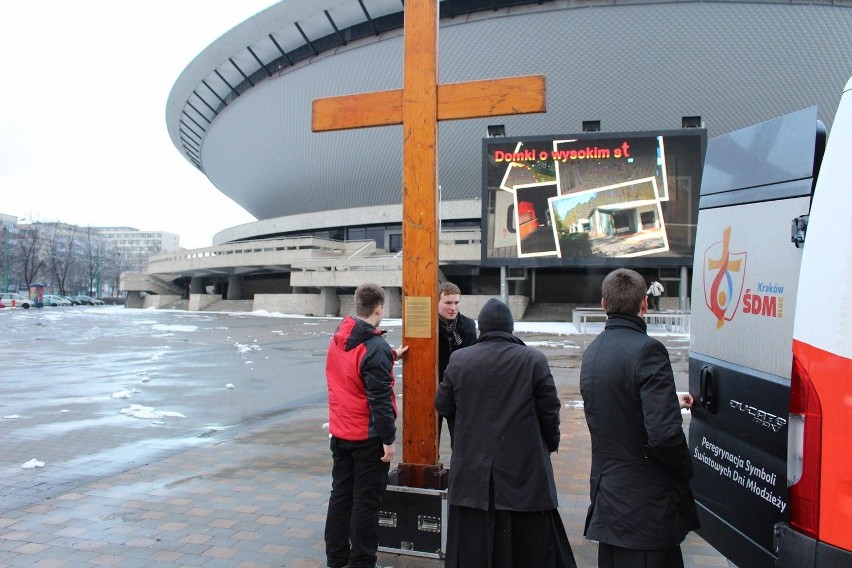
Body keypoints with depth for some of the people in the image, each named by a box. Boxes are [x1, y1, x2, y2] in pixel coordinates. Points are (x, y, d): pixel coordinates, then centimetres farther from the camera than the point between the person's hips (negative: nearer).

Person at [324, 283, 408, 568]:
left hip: (339, 433, 8)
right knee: (366, 500, 4)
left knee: (340, 494, 16)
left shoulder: (338, 339, 4)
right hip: (368, 437, -7)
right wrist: (388, 439, -17)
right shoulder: (375, 347, -21)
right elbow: (380, 398, -23)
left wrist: (391, 356, 31)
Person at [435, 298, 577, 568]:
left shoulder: (459, 360, -3)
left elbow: (443, 407, 4)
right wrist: (551, 444, 13)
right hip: (524, 473, -2)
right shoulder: (534, 360, -8)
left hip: (472, 473, 2)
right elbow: (549, 412, -5)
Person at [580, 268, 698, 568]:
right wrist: (686, 471, -6)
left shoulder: (592, 351, 9)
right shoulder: (646, 349, -18)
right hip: (646, 505, -8)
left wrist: (671, 399, 33)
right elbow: (665, 433, -25)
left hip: (606, 497, 8)